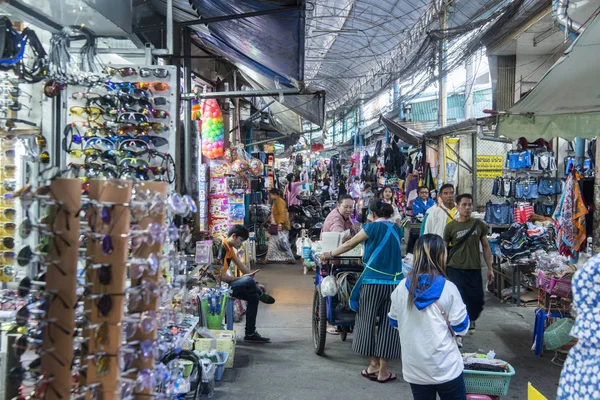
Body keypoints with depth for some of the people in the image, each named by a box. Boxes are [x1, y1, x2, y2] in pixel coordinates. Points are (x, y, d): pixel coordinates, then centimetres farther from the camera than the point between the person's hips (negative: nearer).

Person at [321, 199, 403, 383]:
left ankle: (373, 365, 15)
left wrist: (330, 254, 15)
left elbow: (350, 245, 3)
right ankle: (383, 370, 10)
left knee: (368, 320, 11)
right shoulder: (397, 229, 12)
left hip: (373, 281, -4)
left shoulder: (373, 227, -3)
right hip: (394, 282, 4)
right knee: (388, 324, 7)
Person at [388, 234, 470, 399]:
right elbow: (461, 327, -6)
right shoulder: (448, 288, -14)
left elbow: (394, 321, 9)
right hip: (445, 367, -3)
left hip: (414, 367, 3)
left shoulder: (402, 287, -5)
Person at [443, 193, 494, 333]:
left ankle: (471, 319, 37)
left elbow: (486, 247, 9)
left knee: (477, 300, 5)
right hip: (455, 270, -2)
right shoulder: (450, 227, -3)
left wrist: (490, 268, 6)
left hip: (474, 270, 2)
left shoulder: (480, 225, 4)